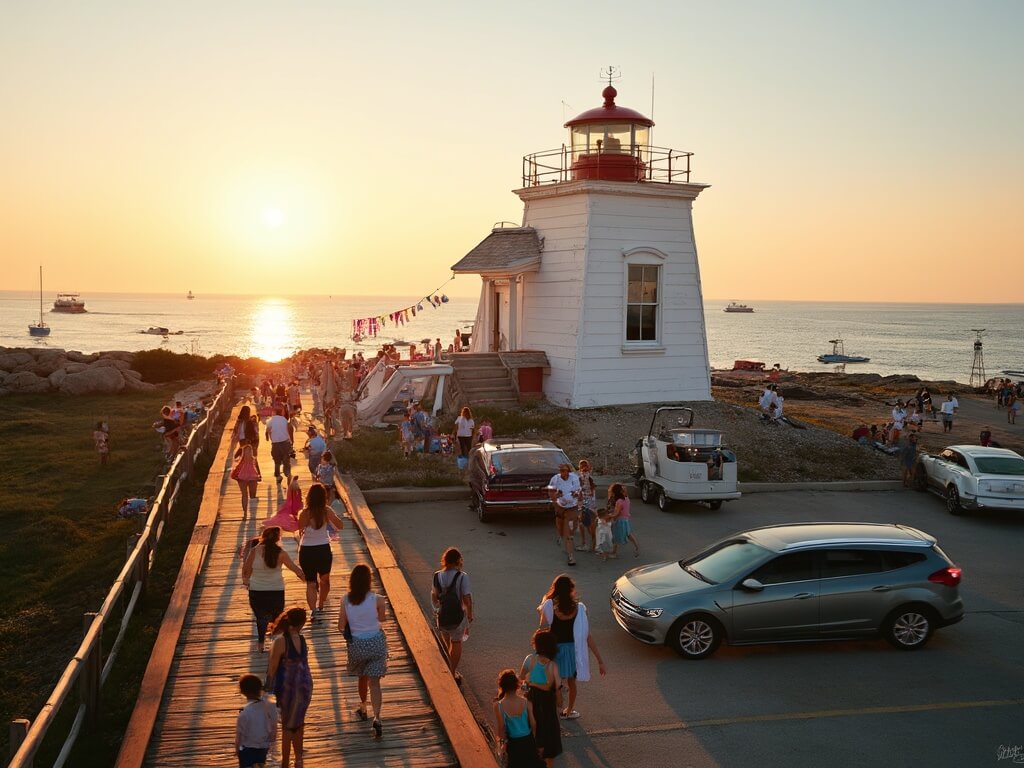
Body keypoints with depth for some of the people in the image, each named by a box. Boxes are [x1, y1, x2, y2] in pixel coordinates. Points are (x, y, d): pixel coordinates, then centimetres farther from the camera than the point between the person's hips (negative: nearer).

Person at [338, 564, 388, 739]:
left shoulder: (346, 600, -9)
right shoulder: (377, 599, -15)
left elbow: (341, 626, -4)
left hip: (356, 644, 2)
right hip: (376, 642, -2)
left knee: (362, 677, 25)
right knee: (374, 682, 1)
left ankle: (363, 708, 44)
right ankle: (376, 718, -14)